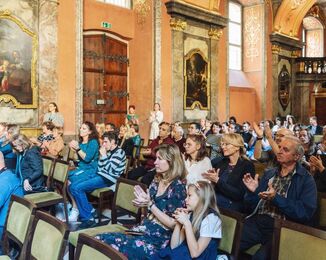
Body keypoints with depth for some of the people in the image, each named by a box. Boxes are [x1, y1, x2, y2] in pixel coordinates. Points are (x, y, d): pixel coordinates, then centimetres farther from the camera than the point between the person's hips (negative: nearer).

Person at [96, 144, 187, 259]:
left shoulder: (178, 187, -13)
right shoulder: (157, 181, 10)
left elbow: (172, 224, -15)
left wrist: (150, 204, -17)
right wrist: (143, 202, -3)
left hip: (157, 239, -7)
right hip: (143, 229, 7)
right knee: (99, 239, -13)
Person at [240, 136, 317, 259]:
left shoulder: (306, 179, -1)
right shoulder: (269, 173, 16)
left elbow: (306, 213, -12)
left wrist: (276, 198, -19)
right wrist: (253, 191, -5)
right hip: (257, 222, 5)